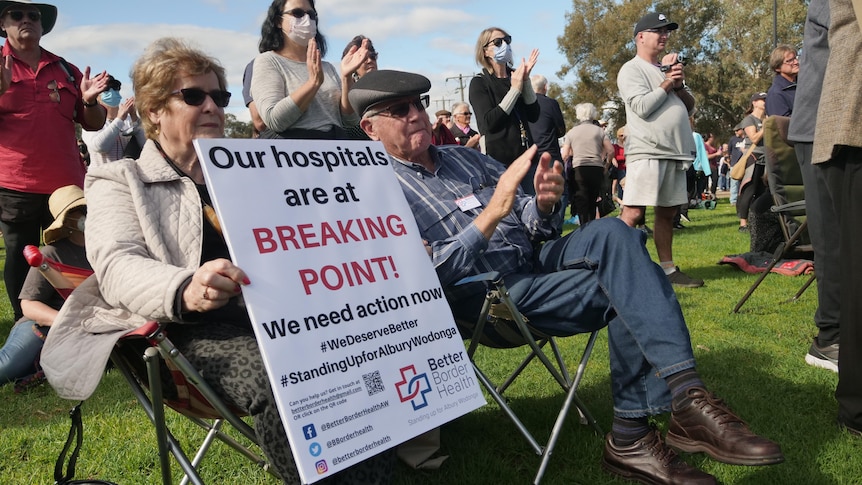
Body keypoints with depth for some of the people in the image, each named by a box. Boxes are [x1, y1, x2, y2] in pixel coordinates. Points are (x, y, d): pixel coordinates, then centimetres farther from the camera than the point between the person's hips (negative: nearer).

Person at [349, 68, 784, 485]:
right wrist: (491, 213, -23)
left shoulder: (464, 158, 16)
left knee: (613, 232, -21)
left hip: (535, 259, 6)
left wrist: (542, 204, -10)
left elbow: (527, 223, 14)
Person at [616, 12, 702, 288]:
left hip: (675, 152, 8)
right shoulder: (632, 69, -1)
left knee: (667, 212, 9)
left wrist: (679, 85, 2)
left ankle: (667, 269, 15)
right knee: (633, 213, -13)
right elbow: (642, 106, -15)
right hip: (646, 152, -7)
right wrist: (667, 83, -4)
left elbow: (690, 108, 19)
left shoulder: (667, 68, 21)